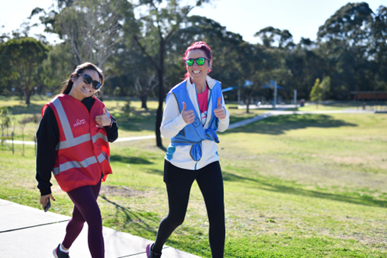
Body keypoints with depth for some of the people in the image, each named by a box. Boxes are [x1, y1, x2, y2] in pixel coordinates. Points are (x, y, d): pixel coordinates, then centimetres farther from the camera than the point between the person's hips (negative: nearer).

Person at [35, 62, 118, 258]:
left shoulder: (96, 106, 3)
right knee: (95, 218, -17)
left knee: (80, 217, 20)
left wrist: (109, 123, -14)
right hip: (72, 173, -6)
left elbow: (112, 137, 11)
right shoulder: (55, 109, -14)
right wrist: (44, 187, -7)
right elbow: (45, 150, -11)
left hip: (95, 171, 6)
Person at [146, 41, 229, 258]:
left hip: (209, 161, 3)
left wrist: (224, 116, -14)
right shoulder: (177, 94, -14)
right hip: (180, 164, -3)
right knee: (176, 217, 11)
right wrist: (182, 120, -33)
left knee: (217, 217, -7)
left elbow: (222, 127, 9)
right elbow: (165, 131, -13)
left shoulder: (216, 88, -1)